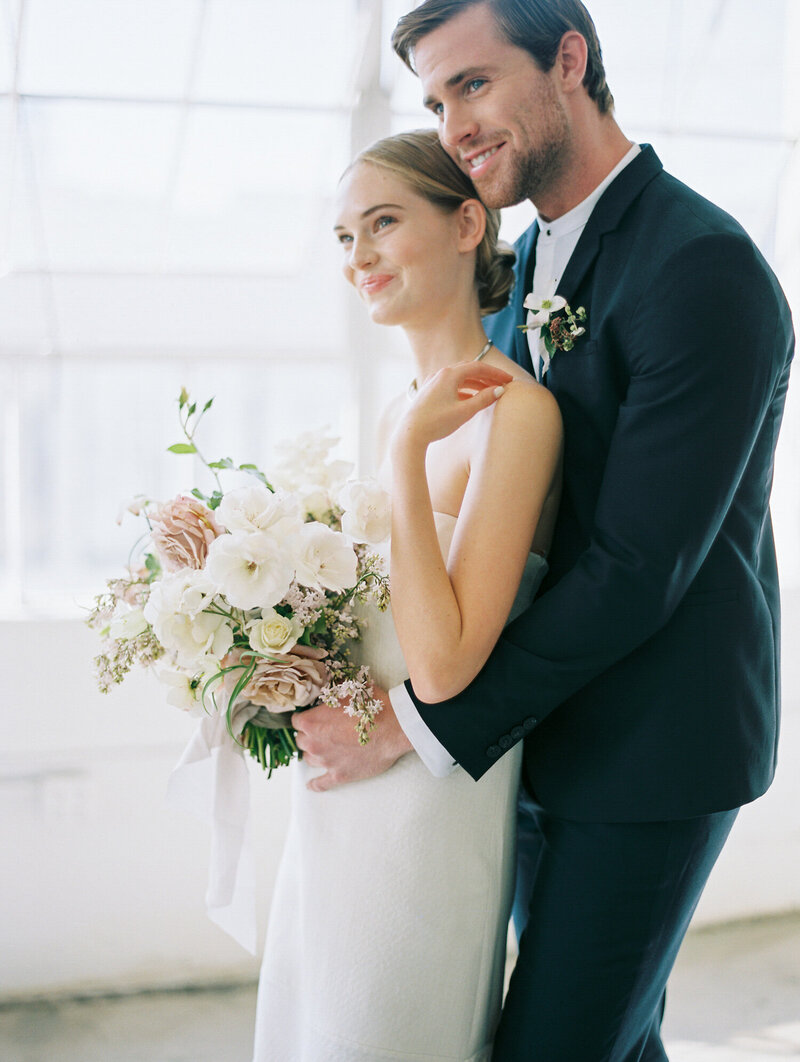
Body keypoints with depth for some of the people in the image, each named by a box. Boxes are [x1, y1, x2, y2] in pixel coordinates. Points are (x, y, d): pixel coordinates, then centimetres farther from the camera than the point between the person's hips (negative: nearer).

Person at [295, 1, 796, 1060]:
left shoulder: (705, 271, -20)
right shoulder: (523, 269, 9)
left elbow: (639, 566, -25)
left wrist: (421, 723, -21)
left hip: (651, 752, -8)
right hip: (542, 731, 8)